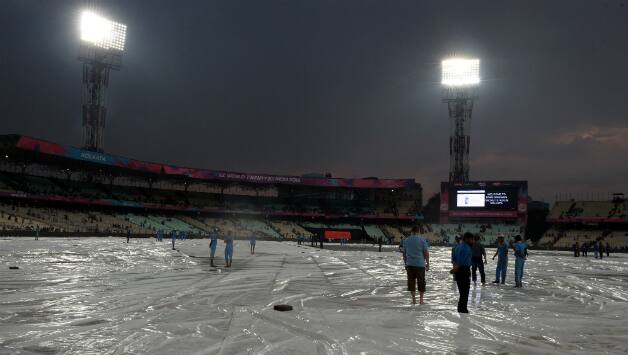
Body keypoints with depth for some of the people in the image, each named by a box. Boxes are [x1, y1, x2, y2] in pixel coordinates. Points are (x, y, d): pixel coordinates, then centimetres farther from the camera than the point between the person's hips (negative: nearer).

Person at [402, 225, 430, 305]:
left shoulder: (406, 240, 7)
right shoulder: (422, 240, -4)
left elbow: (404, 254, 11)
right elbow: (426, 253, -4)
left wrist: (406, 264, 20)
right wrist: (428, 264, 5)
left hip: (409, 265, 3)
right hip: (420, 264, -3)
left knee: (411, 282, 7)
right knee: (421, 282, 7)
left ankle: (414, 299, 9)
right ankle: (421, 300, 10)